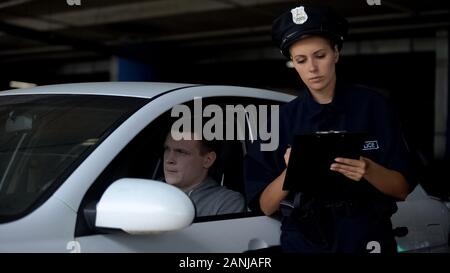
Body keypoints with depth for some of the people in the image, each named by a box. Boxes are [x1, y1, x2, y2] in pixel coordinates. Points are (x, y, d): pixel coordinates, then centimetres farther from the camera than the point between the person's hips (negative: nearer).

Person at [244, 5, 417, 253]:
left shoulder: (373, 107, -7)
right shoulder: (282, 120, -5)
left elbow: (402, 189, -5)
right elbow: (265, 206, -6)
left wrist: (369, 171, -24)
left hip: (367, 241, 0)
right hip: (302, 243, 1)